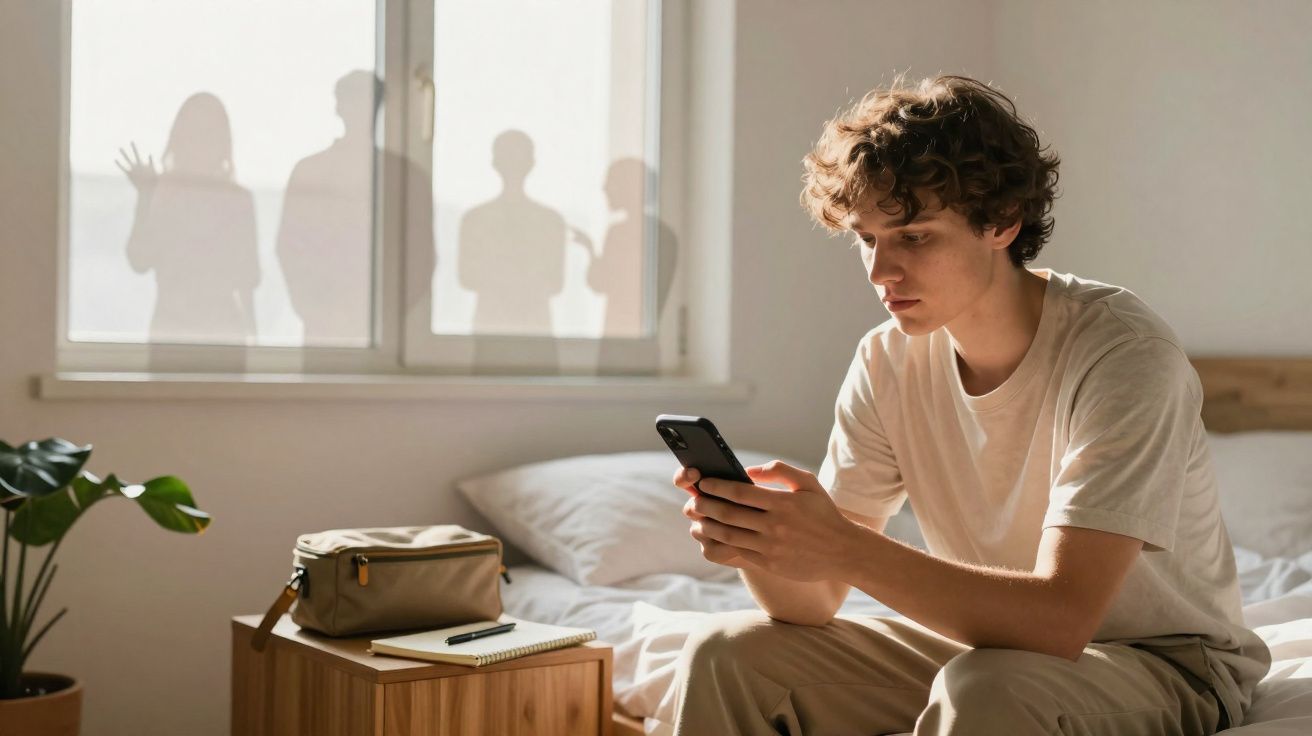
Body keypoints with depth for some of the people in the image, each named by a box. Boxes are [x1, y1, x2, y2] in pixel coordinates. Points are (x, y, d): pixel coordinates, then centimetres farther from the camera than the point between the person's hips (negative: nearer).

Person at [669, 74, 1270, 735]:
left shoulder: (1121, 353, -24)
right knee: (725, 654, -9)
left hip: (1161, 663, -4)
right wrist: (758, 543, -30)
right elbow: (814, 603, -8)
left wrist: (847, 550, -40)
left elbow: (1061, 618, -33)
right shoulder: (887, 362, -7)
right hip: (985, 643, 5)